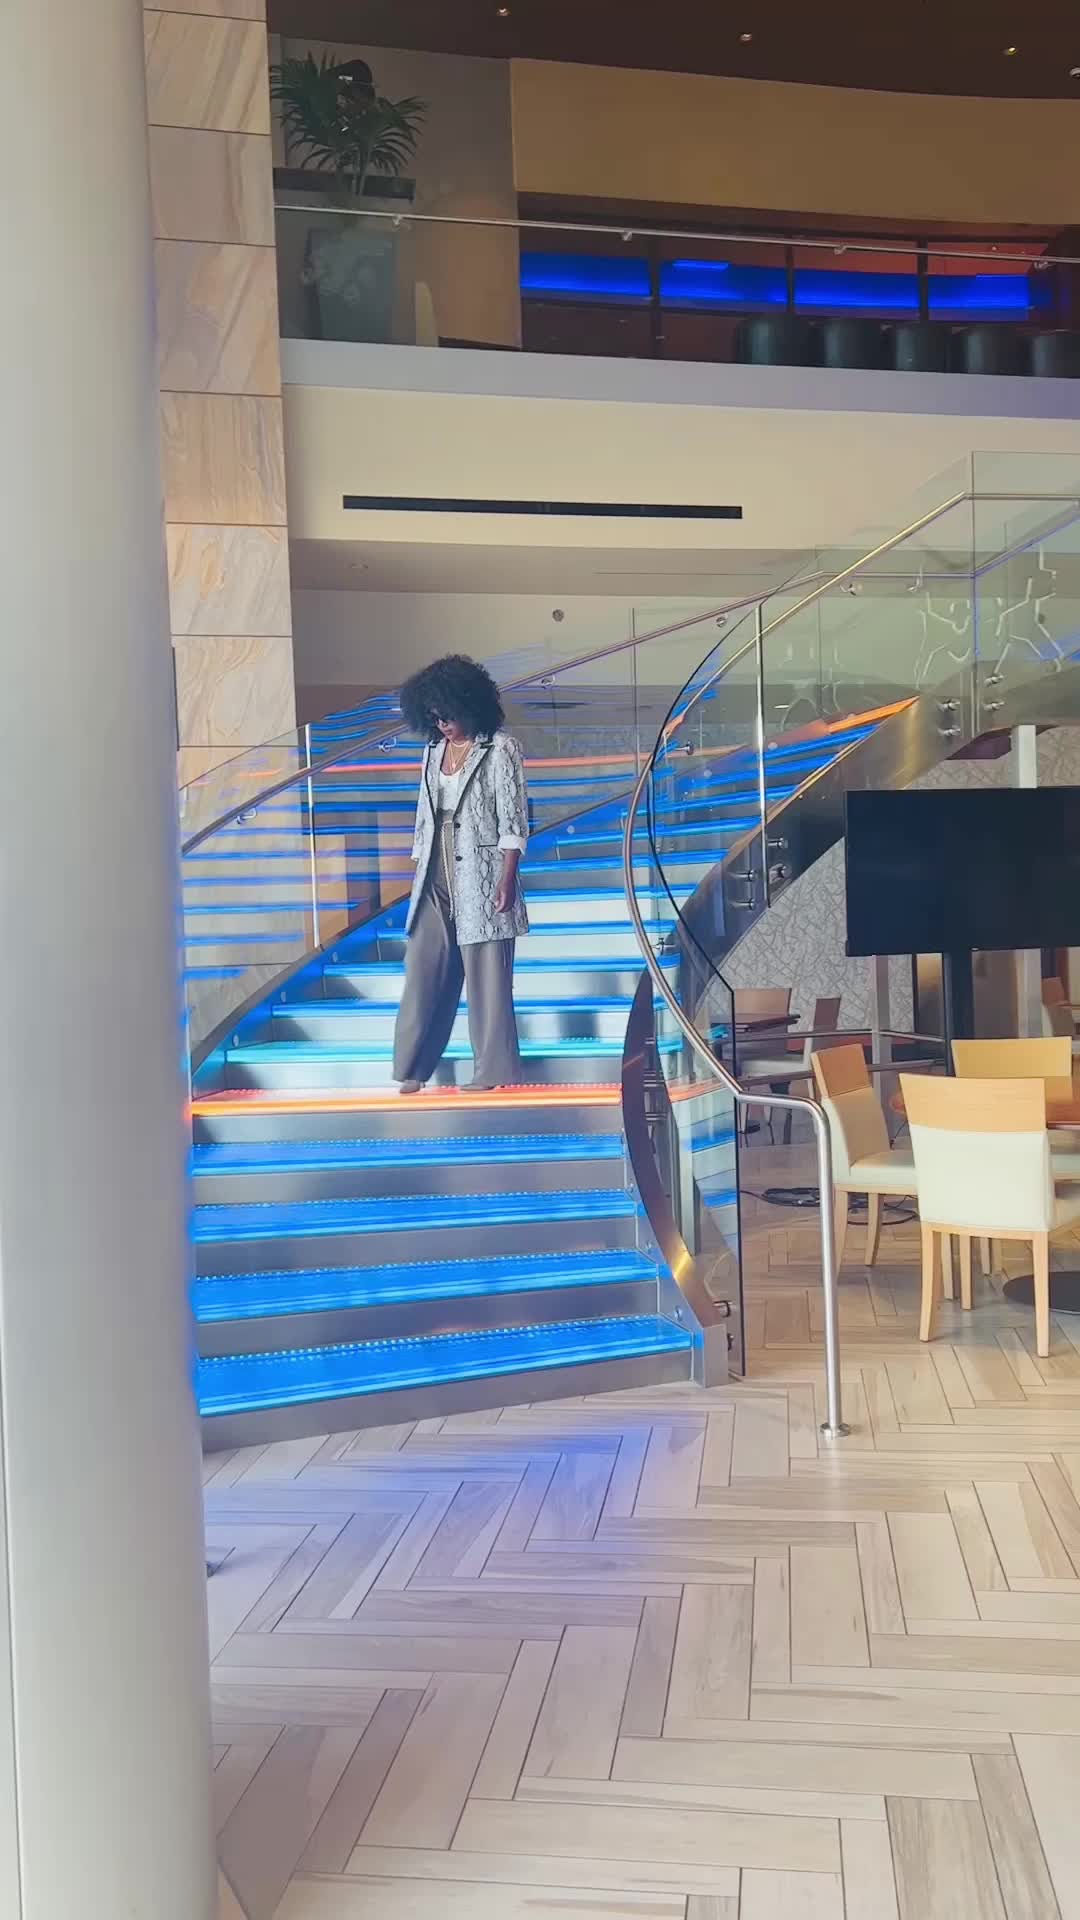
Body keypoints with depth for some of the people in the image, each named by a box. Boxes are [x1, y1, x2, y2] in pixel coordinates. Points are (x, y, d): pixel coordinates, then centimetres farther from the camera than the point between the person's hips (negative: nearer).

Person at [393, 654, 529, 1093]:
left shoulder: (500, 749, -5)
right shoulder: (434, 749, 12)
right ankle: (413, 1067, 15)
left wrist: (507, 879, -14)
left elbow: (513, 821, -8)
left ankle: (494, 1070, 9)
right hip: (435, 882, 6)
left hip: (480, 880, -6)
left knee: (487, 976, -1)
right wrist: (418, 869, 14)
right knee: (424, 971, 6)